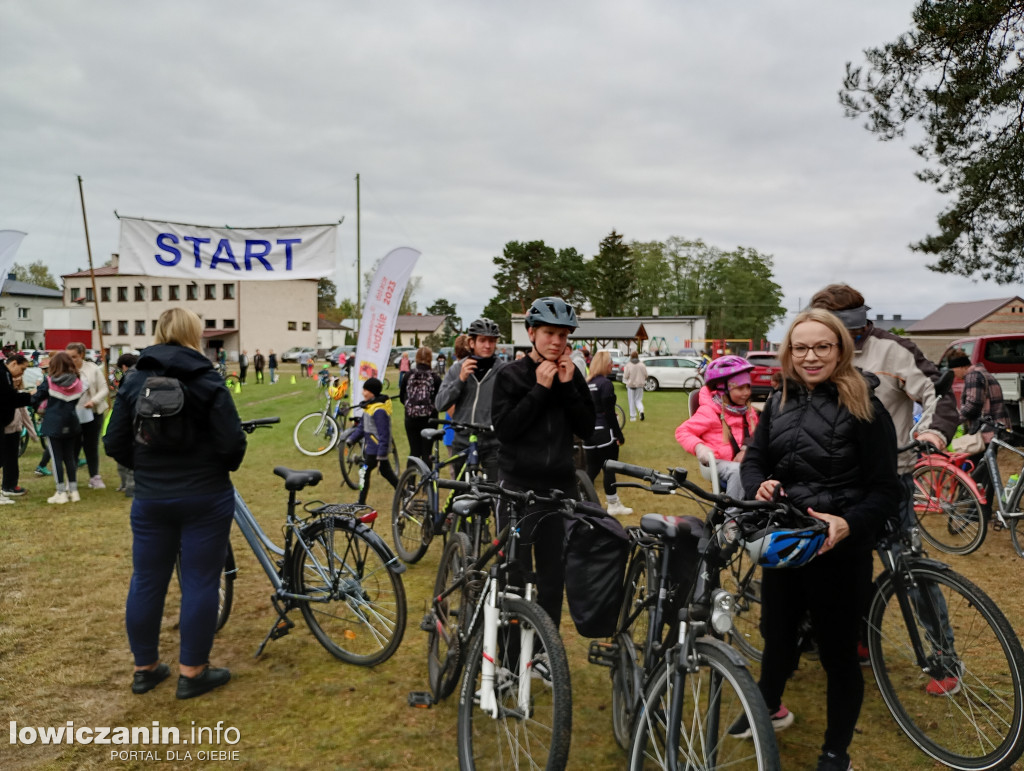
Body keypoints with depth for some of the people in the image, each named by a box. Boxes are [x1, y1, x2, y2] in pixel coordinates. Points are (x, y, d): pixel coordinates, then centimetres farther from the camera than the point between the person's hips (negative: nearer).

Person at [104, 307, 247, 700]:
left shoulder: (133, 382, 1)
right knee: (200, 582, 5)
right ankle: (192, 673, 13)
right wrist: (223, 467, 6)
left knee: (147, 581, 14)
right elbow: (232, 443, -15)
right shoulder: (207, 381, -11)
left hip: (150, 499, 4)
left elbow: (114, 443, 2)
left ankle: (145, 668, 27)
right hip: (205, 498, -4)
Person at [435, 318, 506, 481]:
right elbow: (440, 404, -1)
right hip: (463, 442, 3)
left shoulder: (504, 370, -2)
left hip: (493, 444, -2)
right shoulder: (457, 369, 6)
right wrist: (460, 379, -12)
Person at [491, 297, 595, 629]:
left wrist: (568, 386, -9)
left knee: (553, 575, 11)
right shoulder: (511, 375, -3)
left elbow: (587, 426, 1)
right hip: (518, 486, -3)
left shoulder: (572, 375, 8)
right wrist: (540, 388, -16)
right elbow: (503, 426, -13)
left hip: (560, 486, 4)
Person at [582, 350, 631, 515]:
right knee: (609, 469, 3)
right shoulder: (606, 384, -13)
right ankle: (613, 505, 12)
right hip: (605, 432, -7)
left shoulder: (588, 383, 9)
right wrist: (619, 435, -10)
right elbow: (609, 413, -15)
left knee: (592, 469, 13)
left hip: (589, 432, 7)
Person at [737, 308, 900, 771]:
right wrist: (758, 486, -12)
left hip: (839, 551, -5)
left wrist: (849, 525, -29)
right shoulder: (778, 403, 4)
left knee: (838, 651, 8)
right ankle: (769, 708, 49)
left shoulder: (865, 408, -12)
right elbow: (754, 459, 10)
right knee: (776, 634, 21)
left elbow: (885, 490, -12)